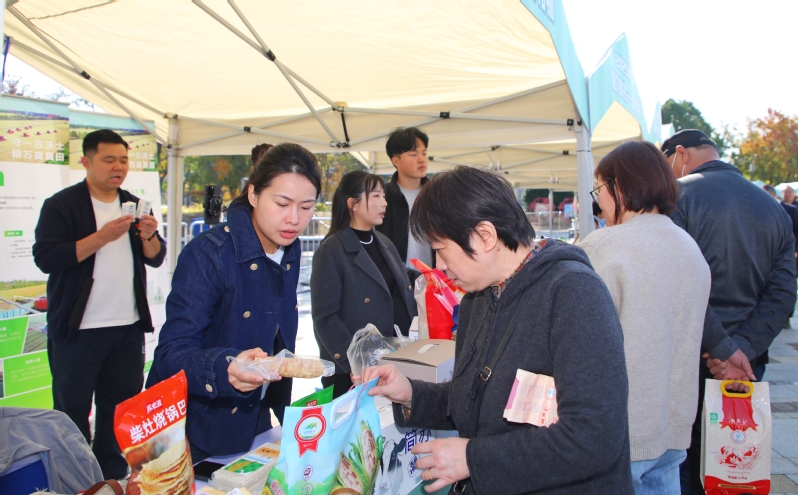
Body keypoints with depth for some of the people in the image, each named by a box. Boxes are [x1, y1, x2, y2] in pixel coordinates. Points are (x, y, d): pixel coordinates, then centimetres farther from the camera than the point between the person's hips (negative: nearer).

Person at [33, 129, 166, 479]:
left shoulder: (134, 205, 11)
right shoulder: (61, 205, -4)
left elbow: (156, 259, 11)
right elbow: (45, 257, -17)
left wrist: (149, 237, -11)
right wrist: (103, 236, -24)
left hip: (128, 328, 5)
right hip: (77, 330, -4)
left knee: (121, 409, 11)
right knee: (72, 412, 6)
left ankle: (112, 474, 25)